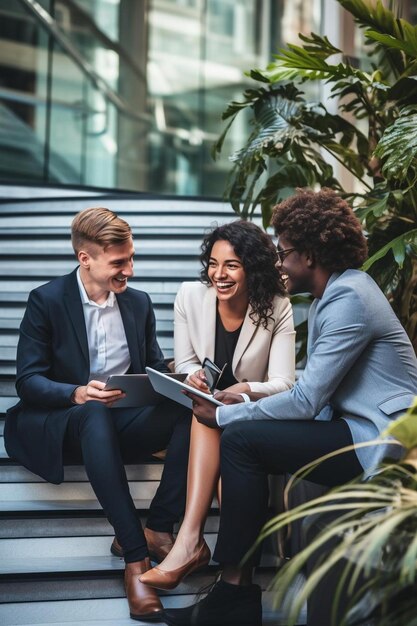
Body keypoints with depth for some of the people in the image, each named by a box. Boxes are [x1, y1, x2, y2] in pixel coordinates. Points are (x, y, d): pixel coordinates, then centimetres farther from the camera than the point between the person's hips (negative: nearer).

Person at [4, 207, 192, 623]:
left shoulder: (138, 302, 11)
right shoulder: (47, 300, -3)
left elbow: (155, 368, 15)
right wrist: (78, 394, -27)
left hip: (126, 419, 4)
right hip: (66, 422, -4)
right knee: (96, 416, -41)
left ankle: (159, 529, -28)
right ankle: (135, 556, -44)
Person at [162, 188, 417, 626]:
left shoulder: (349, 299, -16)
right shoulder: (330, 296, 15)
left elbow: (305, 401, -19)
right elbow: (313, 394, 14)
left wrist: (224, 415, -10)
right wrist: (243, 402, 4)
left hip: (380, 441, -10)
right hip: (359, 428, 10)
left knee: (241, 438, -16)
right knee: (243, 431, 2)